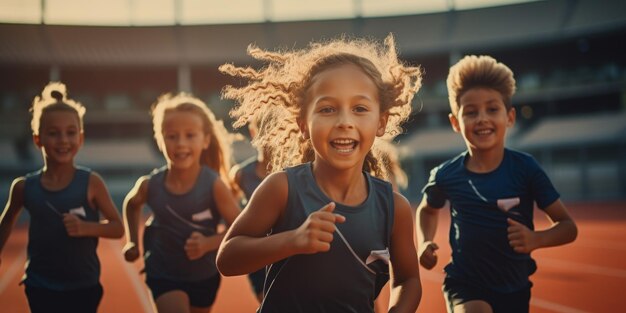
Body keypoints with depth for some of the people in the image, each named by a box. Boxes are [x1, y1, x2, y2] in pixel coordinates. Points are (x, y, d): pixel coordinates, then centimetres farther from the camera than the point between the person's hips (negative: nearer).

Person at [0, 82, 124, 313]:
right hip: (41, 287, 1)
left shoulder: (91, 183, -10)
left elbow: (117, 227, -7)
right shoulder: (25, 187, -4)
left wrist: (86, 227, -23)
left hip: (83, 287, -1)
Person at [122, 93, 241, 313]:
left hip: (204, 275, 1)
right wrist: (132, 242, 4)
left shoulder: (215, 185, -23)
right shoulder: (150, 185, -16)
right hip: (164, 275, -1)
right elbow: (131, 205, 9)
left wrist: (208, 243, -33)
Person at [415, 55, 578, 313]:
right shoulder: (447, 175, -9)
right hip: (466, 286, -1)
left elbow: (568, 226, -8)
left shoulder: (525, 168, -12)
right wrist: (425, 243, -3)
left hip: (515, 289, 2)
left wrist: (536, 239, -27)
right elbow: (427, 209, 15)